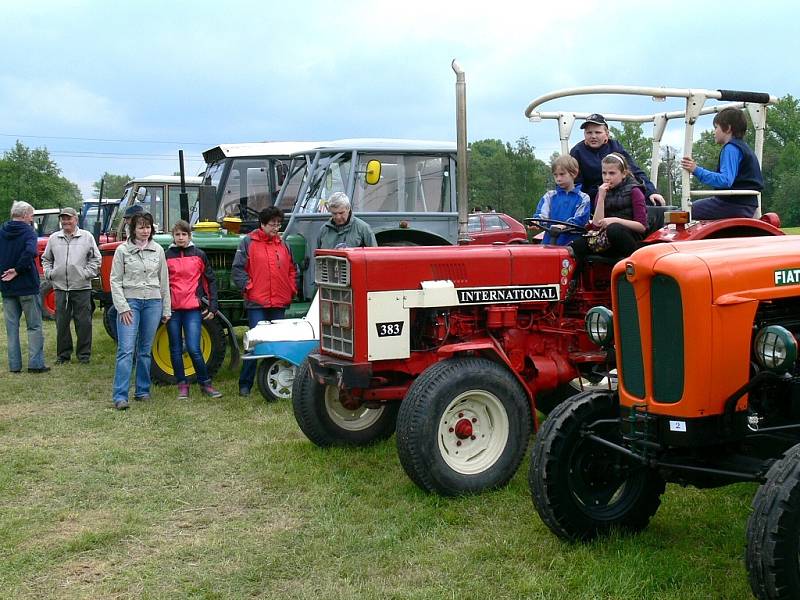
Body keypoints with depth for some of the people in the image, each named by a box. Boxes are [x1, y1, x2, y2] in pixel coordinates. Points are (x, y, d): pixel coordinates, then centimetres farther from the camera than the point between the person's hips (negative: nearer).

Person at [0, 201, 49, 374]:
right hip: (27, 287, -5)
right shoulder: (28, 231, -11)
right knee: (34, 327, 4)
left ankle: (14, 365, 13)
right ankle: (35, 364, 2)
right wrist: (17, 270, -19)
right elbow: (29, 252, -29)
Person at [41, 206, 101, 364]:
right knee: (61, 323, 7)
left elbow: (96, 258, 5)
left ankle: (84, 354, 11)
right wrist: (49, 273, 7)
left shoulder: (86, 237, 2)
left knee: (83, 323, 1)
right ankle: (63, 354, 17)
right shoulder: (53, 238, 10)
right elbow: (46, 259, 21)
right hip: (60, 287, 3)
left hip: (81, 287, -2)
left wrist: (87, 273, -5)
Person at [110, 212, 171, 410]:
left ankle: (143, 390, 20)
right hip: (130, 302, -3)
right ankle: (120, 396, -10)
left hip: (153, 302, 3)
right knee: (126, 350, -9)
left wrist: (166, 309, 9)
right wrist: (122, 307, -9)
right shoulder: (123, 250, -1)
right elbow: (115, 281, -1)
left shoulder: (157, 250, 7)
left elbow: (164, 281, 11)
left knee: (145, 350, 10)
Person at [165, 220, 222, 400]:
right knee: (175, 349, 6)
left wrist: (212, 306, 4)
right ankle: (182, 385, 16)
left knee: (193, 349, -10)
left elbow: (211, 281, 9)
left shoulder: (199, 255, 6)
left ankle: (205, 383, 5)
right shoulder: (166, 256, 6)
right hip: (172, 309, 2)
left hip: (193, 308, -2)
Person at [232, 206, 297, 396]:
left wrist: (291, 289, 12)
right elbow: (237, 269, -2)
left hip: (279, 303, 5)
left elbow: (291, 269, 23)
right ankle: (245, 385, 3)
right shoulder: (248, 242, 0)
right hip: (257, 303, -5)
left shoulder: (282, 244, 14)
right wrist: (248, 287, -8)